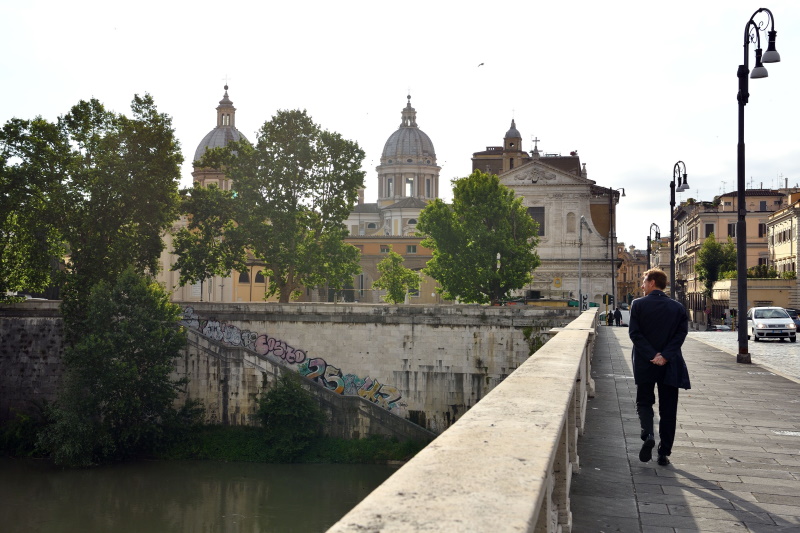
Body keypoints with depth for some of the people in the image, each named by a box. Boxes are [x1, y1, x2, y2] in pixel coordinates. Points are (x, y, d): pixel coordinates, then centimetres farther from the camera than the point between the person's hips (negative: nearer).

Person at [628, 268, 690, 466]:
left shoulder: (638, 304, -5)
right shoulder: (678, 308, 3)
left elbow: (634, 333, -11)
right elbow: (681, 334, -6)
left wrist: (651, 355, -12)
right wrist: (665, 356, -11)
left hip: (645, 364, -2)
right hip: (670, 366, 2)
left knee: (644, 402, 13)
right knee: (668, 410, 9)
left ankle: (648, 435, -14)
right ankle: (664, 453, 11)